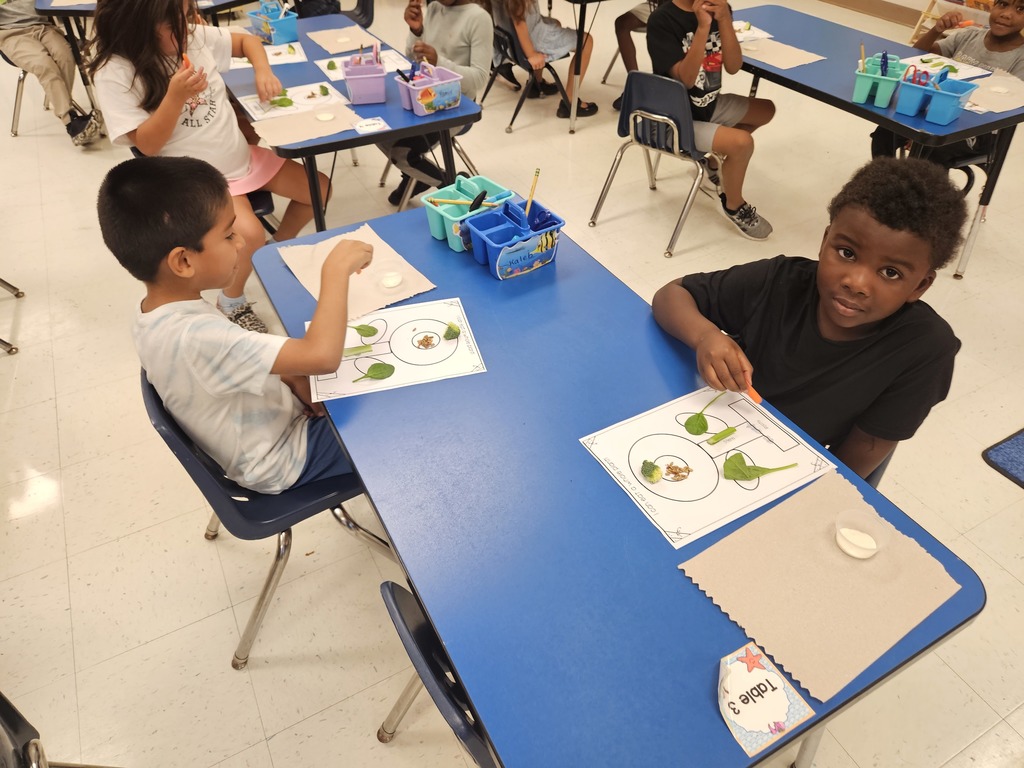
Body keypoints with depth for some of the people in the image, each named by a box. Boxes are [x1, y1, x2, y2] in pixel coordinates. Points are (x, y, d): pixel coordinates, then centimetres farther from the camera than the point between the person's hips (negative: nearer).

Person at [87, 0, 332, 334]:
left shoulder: (194, 36, -4)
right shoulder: (115, 71, -16)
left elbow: (248, 41, 13)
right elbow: (147, 145, -18)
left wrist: (262, 71, -8)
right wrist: (175, 96, -30)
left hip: (242, 156, 7)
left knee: (319, 189, 8)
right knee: (249, 235, -31)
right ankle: (231, 302, 0)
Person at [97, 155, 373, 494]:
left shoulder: (154, 318, -9)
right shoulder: (196, 337, -38)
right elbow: (322, 355, -45)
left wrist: (291, 378, -11)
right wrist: (336, 269, -33)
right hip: (282, 461, -8)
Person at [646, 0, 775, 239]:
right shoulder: (661, 21, -19)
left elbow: (733, 67, -10)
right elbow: (685, 79, -25)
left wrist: (724, 19, -21)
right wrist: (702, 27, -31)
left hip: (710, 105, 8)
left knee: (766, 110, 17)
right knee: (742, 142, -25)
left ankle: (711, 162, 25)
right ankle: (733, 206, 3)